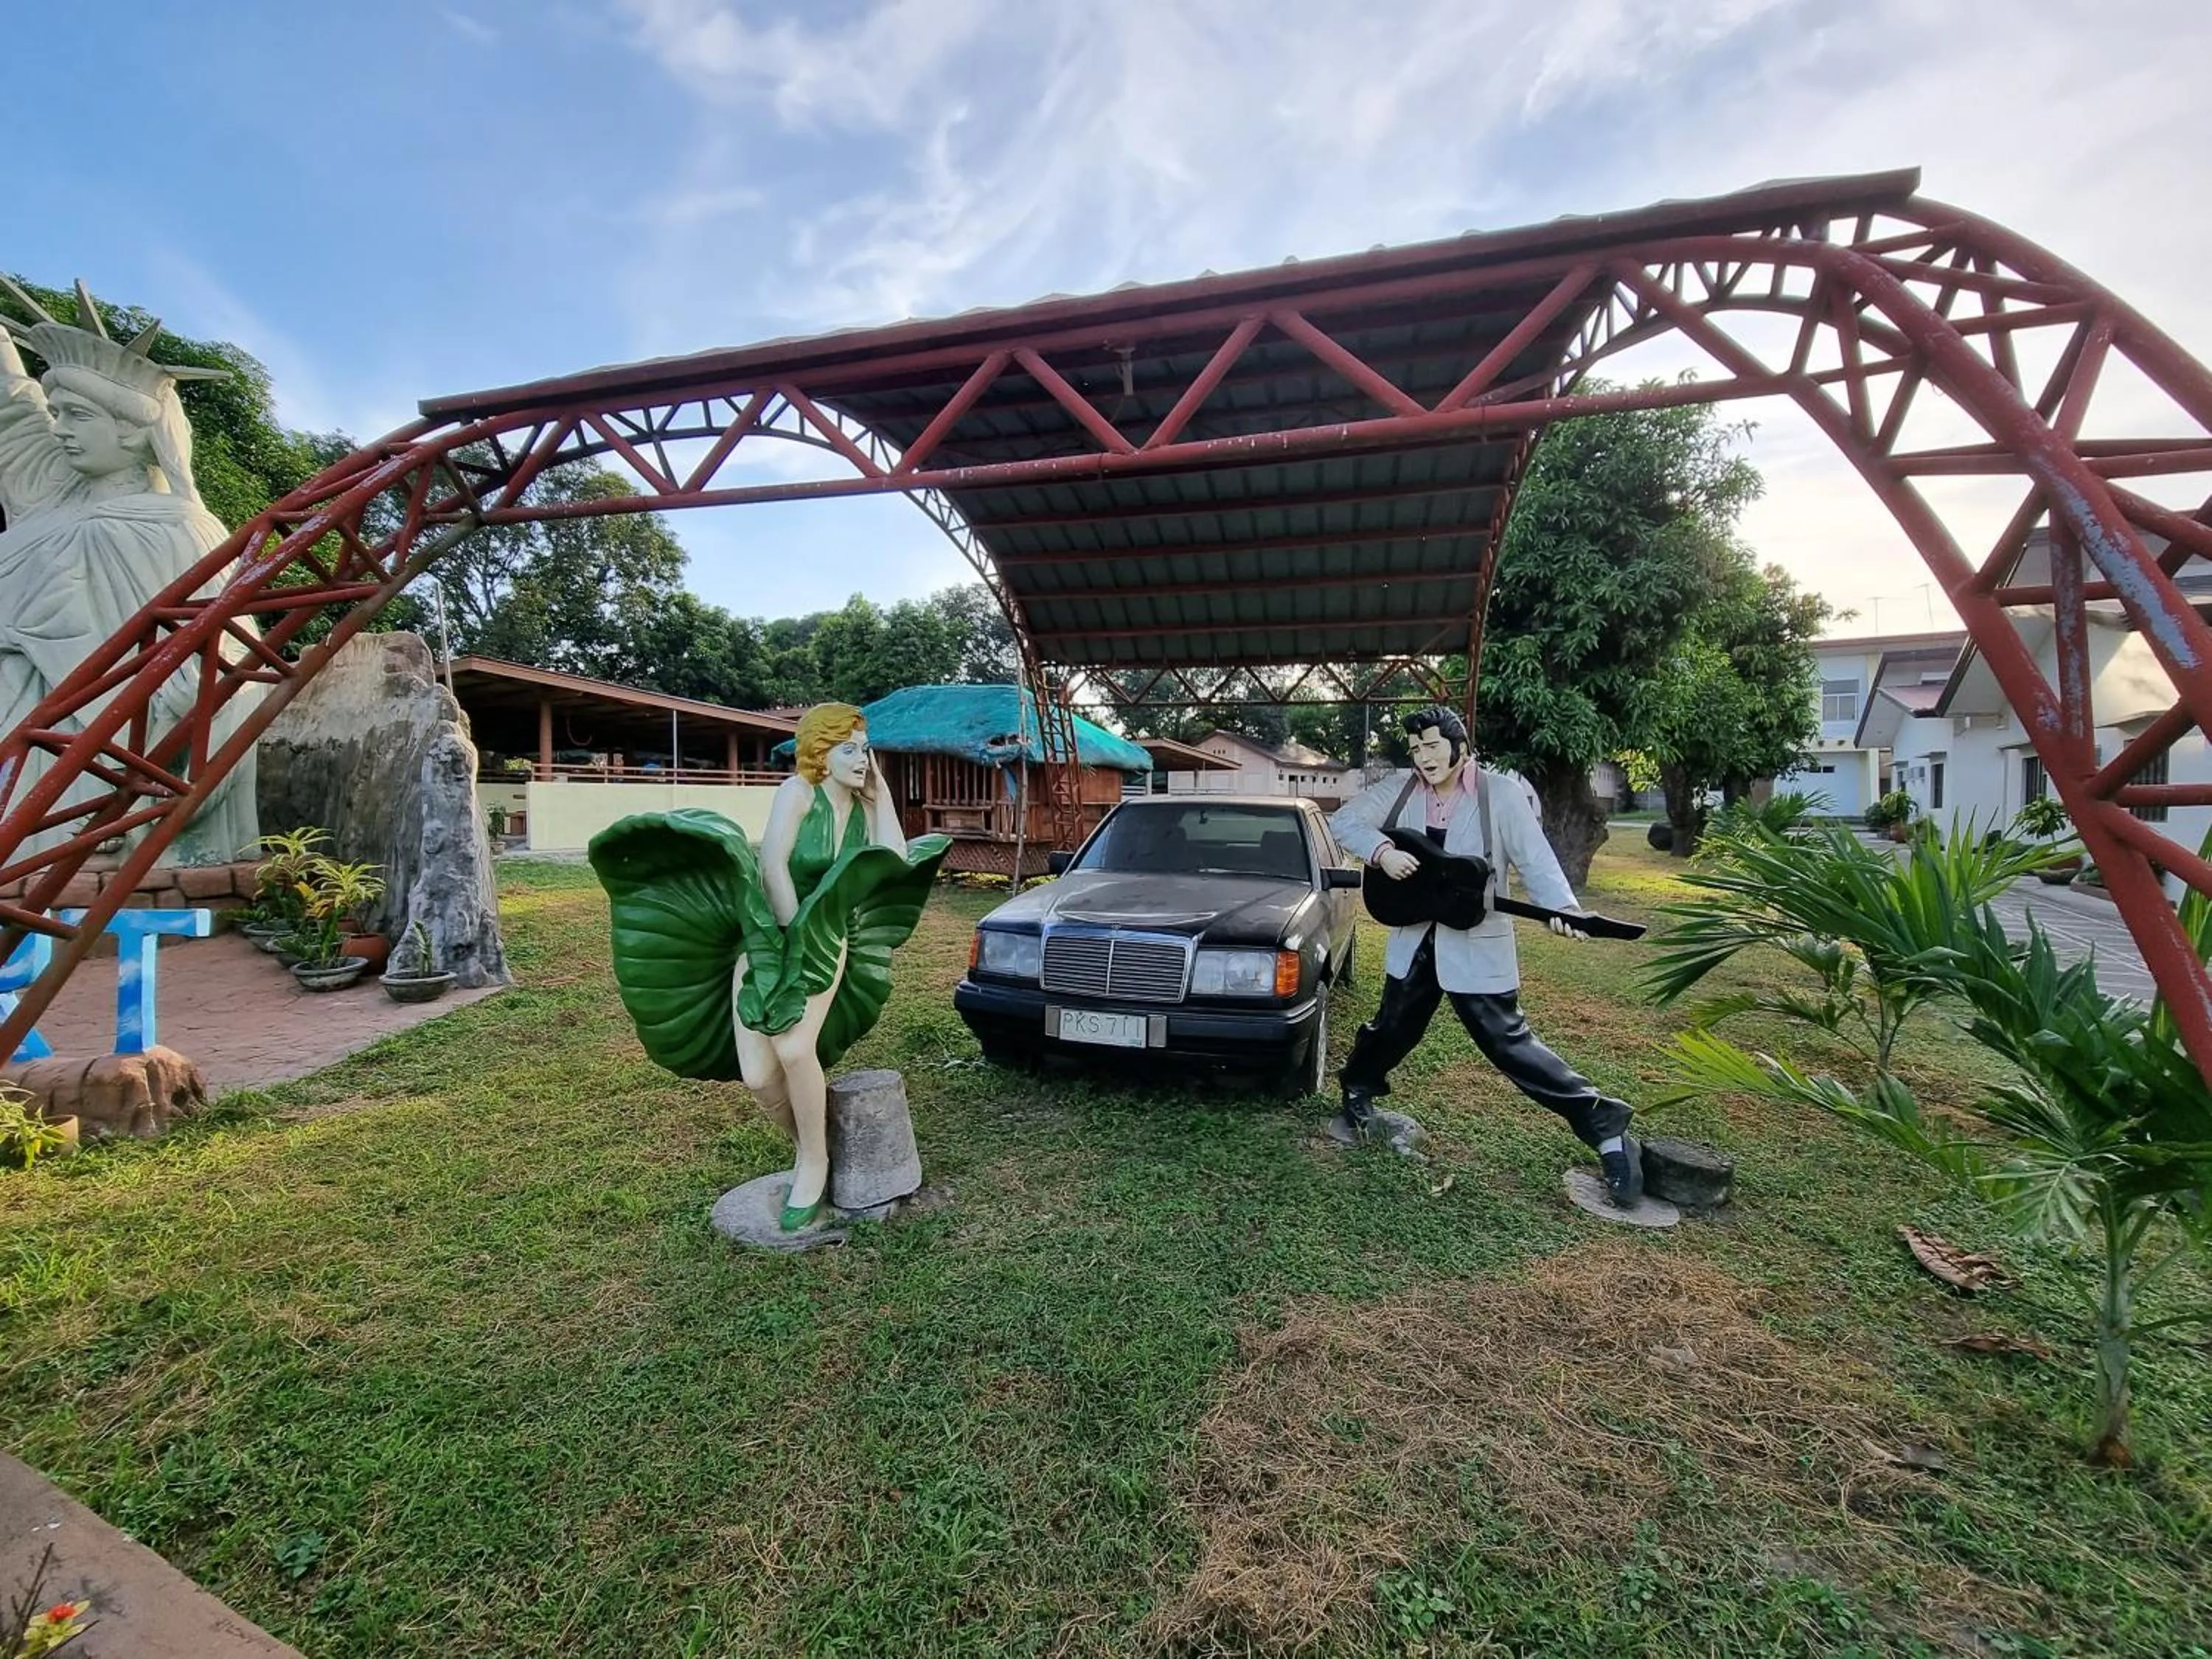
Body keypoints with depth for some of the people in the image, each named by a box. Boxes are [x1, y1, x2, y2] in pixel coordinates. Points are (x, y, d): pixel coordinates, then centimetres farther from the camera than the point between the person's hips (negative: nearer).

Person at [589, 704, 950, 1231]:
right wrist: (794, 934, -20)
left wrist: (880, 793, -7)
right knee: (758, 1076, -17)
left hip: (824, 945, 2)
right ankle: (809, 1144, 13)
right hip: (765, 941, -2)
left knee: (794, 1049, -27)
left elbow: (897, 862, -11)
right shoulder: (799, 790, -11)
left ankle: (814, 1161, -5)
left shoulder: (863, 807, 4)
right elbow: (772, 865, -21)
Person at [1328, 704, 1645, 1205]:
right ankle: (1356, 1093, 44)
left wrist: (1564, 909, -31)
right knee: (1392, 1030, 19)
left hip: (1477, 946, -4)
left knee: (1509, 1043, -2)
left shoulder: (1500, 794, -11)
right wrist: (1382, 850, -21)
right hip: (1414, 941, 4)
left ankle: (1605, 1128, 12)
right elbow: (1344, 820, -3)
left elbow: (1536, 862, -13)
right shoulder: (1399, 789, -2)